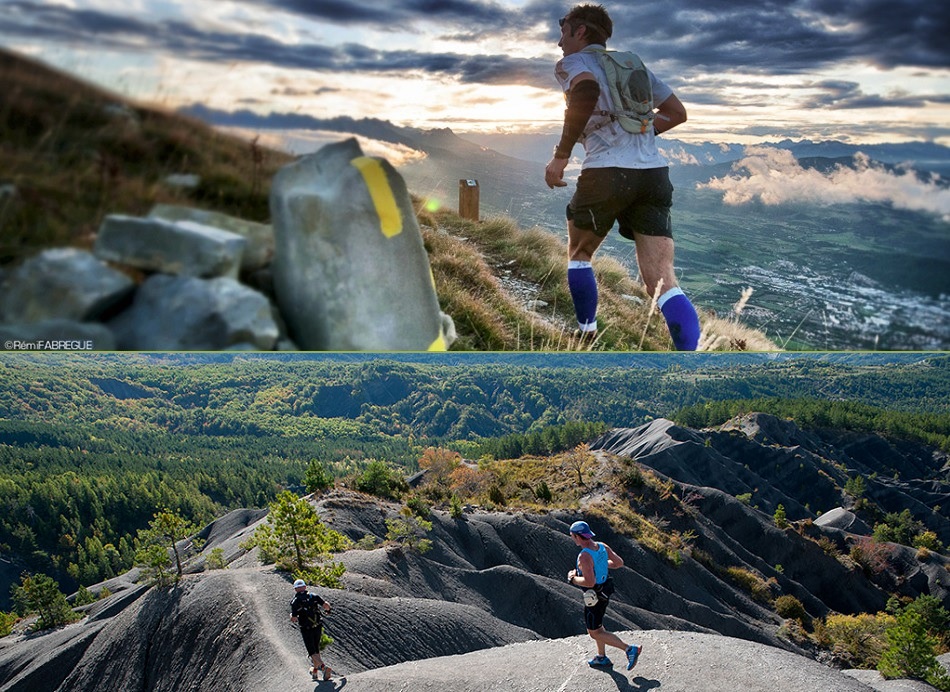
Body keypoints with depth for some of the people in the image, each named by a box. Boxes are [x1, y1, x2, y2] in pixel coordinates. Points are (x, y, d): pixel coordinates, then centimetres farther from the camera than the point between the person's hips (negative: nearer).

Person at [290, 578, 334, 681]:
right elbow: (326, 605, -8)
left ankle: (324, 667, -24)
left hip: (306, 630, -3)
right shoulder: (314, 596, 0)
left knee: (312, 652, -2)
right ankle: (315, 671, 32)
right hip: (318, 627, 3)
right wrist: (327, 609, 15)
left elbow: (293, 619, -11)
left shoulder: (295, 601, -7)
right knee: (316, 649, 21)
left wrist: (292, 616, 12)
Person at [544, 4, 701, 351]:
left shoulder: (571, 62, 7)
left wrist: (561, 155, -14)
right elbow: (677, 112, 26)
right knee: (663, 281, -5)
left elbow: (586, 90, -18)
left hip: (606, 174, -5)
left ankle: (587, 336, 28)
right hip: (654, 175, 5)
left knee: (579, 255, 24)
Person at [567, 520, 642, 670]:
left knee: (595, 633, 6)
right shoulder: (603, 547, -5)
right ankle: (602, 657, 42)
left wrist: (572, 579, -18)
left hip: (594, 597, -9)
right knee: (596, 625, 27)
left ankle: (629, 649, 0)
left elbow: (589, 582, -35)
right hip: (604, 592, 9)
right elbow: (619, 563, 5)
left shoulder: (584, 556, -30)